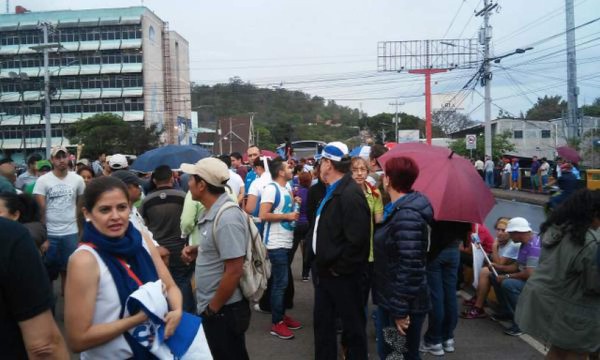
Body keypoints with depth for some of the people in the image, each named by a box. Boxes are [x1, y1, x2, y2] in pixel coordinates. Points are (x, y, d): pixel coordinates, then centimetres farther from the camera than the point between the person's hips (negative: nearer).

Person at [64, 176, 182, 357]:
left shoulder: (142, 240, -7)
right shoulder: (85, 260, -22)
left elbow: (170, 286, 1)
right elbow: (78, 340, -21)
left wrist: (176, 312, -19)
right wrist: (139, 318, -24)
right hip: (112, 356, -5)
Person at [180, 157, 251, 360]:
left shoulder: (227, 218, -25)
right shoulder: (212, 212, 4)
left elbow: (234, 272, -25)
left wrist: (211, 309, -15)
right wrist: (197, 251, 1)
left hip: (223, 311, -9)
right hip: (211, 308, 9)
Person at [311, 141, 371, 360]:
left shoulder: (350, 194, -22)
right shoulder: (332, 191, 10)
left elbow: (357, 239, -29)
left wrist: (339, 268, -19)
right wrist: (320, 263, 14)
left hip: (342, 275, -10)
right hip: (325, 271, 10)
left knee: (352, 325, 8)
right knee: (322, 321, 20)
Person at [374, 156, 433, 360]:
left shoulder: (407, 216, -24)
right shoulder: (397, 210, 8)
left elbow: (410, 267, -26)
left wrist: (401, 310, -22)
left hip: (404, 304, -9)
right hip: (389, 298, 9)